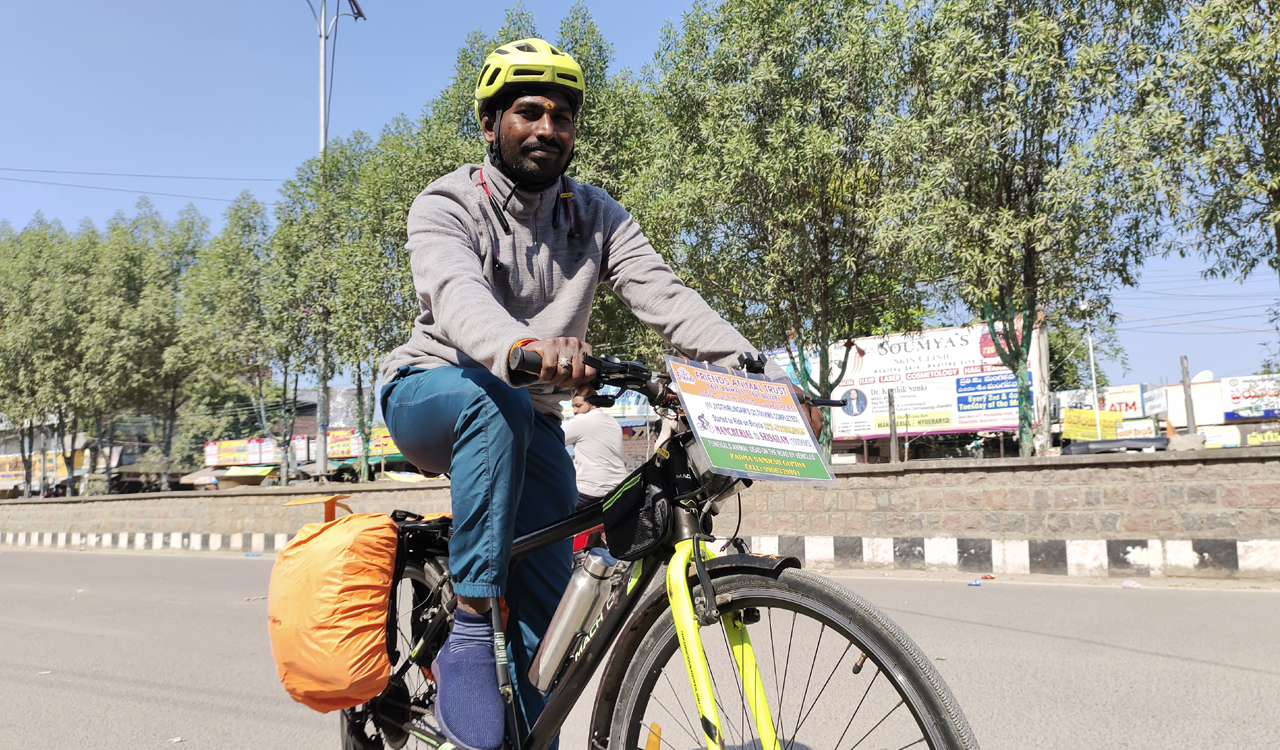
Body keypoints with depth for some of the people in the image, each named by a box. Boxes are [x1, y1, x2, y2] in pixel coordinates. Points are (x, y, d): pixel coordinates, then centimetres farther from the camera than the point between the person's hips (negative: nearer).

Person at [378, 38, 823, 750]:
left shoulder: (596, 216, 0)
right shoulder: (447, 205, -12)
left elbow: (664, 294, -16)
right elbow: (455, 291, -35)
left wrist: (764, 375, -32)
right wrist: (522, 346, -58)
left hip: (532, 423, 4)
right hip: (431, 395, -3)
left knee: (544, 616, -6)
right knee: (497, 402, -39)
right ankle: (469, 631, -29)